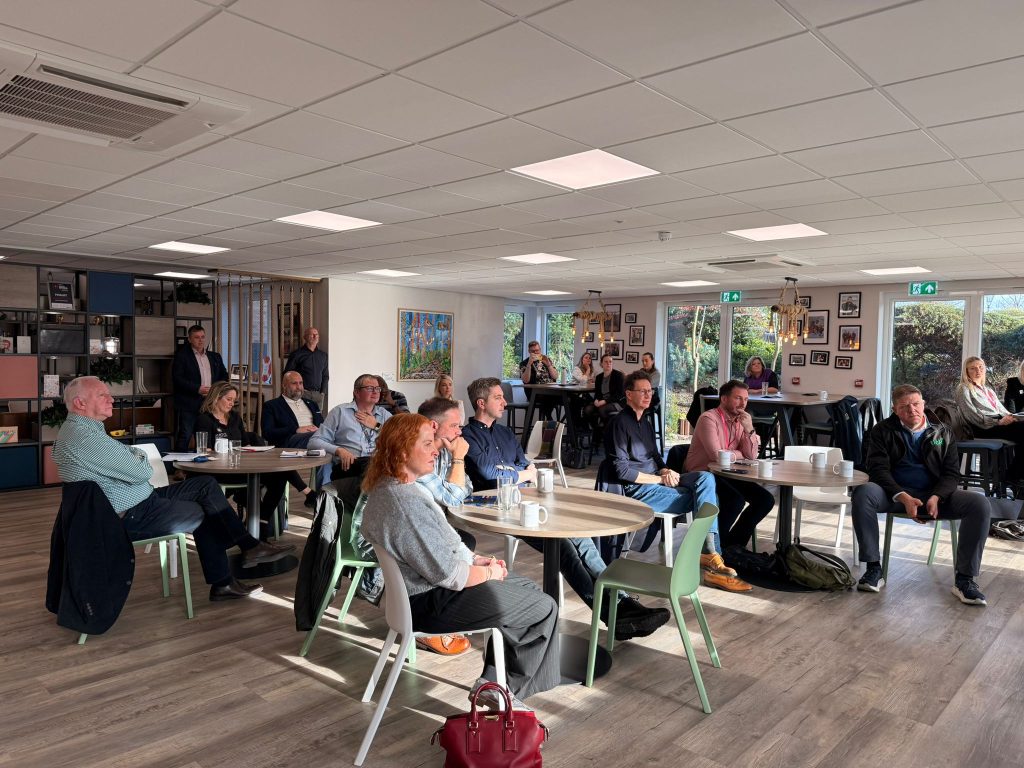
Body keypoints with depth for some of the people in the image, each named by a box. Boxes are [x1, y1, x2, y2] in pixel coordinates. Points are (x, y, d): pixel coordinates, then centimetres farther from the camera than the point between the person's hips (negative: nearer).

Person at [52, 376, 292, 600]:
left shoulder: (79, 430, 12)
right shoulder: (84, 437, -24)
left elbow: (134, 454, 16)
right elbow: (142, 472, -22)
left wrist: (134, 456, -6)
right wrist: (140, 459, -1)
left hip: (141, 499, 10)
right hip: (130, 518, -10)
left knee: (207, 484, 5)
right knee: (203, 514, 3)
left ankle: (249, 547, 6)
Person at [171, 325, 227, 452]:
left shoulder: (215, 357, 17)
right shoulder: (181, 355, 1)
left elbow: (224, 376, 18)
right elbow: (177, 378, -9)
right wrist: (197, 389, -17)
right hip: (188, 404, -5)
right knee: (184, 436, -7)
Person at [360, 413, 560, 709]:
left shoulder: (384, 487, 3)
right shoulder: (406, 501, -30)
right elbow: (447, 574, -27)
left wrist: (475, 558, 6)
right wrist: (489, 572, -9)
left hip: (419, 587, 10)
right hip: (431, 603, -10)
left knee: (527, 589, 18)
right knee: (544, 609, -1)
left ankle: (495, 678, 20)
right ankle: (500, 688, 14)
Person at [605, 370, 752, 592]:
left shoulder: (645, 424, 20)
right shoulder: (619, 424, -8)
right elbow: (621, 470, -15)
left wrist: (666, 471, -1)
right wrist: (660, 478, -13)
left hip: (655, 481, 8)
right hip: (636, 490, -8)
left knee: (706, 478, -16)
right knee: (704, 498, -16)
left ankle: (711, 555, -21)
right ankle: (712, 559, -12)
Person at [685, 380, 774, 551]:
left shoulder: (740, 421, 10)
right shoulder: (709, 418, -15)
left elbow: (752, 456, 4)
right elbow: (716, 455, -25)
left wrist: (749, 429, -11)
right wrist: (739, 454, -5)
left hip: (728, 475, 8)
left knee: (766, 499, -3)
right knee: (737, 500, -30)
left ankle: (733, 543, 10)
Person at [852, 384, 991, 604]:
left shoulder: (943, 433, 15)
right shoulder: (882, 431, 7)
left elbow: (952, 473, 6)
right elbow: (878, 469, -5)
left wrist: (936, 497, -16)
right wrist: (903, 497, -22)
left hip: (935, 495, 2)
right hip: (896, 493, -2)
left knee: (980, 504, -25)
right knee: (863, 493, -34)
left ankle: (965, 578, -16)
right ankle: (873, 568, -26)